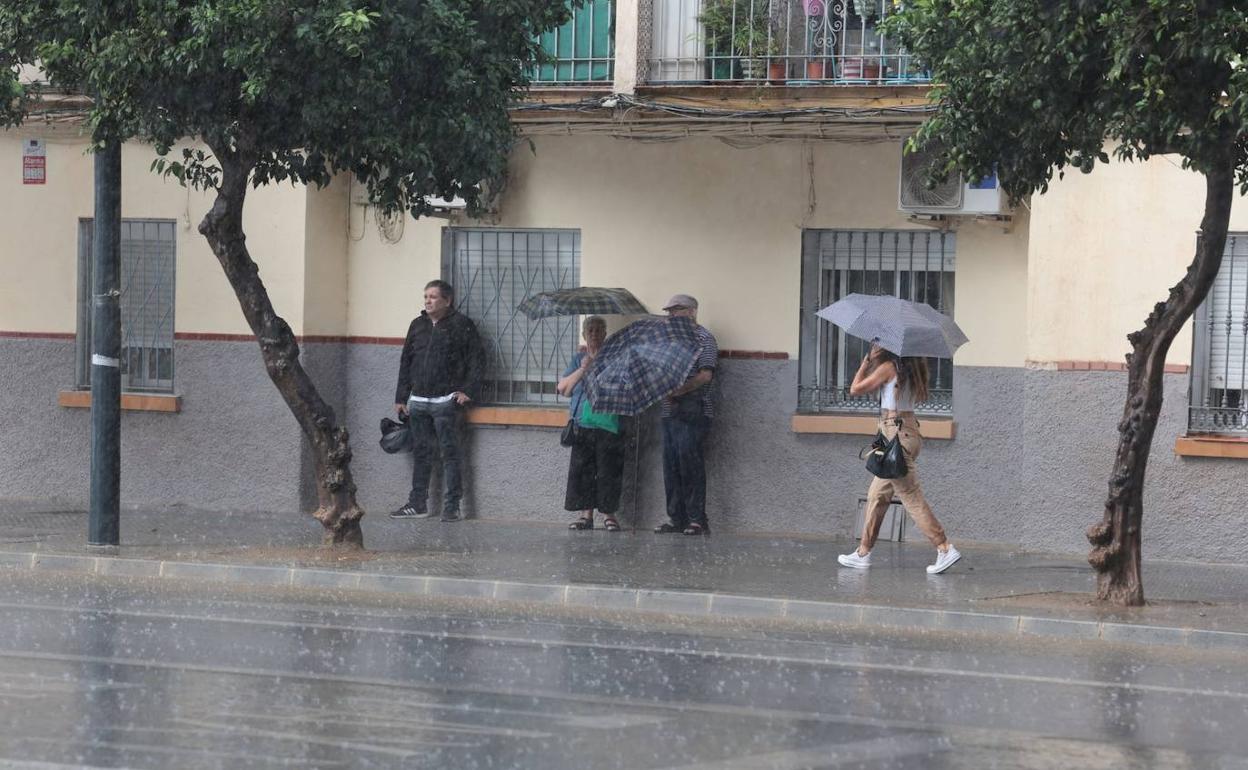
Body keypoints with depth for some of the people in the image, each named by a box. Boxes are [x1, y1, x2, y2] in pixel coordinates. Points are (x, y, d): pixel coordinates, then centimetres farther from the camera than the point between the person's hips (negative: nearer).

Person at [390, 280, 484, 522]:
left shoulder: (461, 325, -2)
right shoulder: (418, 325, 14)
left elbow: (477, 360, -3)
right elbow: (406, 362, 18)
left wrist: (468, 390, -11)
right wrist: (401, 397, 15)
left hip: (446, 401, -6)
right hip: (418, 400, 6)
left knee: (450, 452, -5)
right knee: (420, 453, 9)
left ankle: (451, 506, -3)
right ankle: (417, 504, 14)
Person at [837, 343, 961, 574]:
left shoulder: (888, 368, -11)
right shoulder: (913, 370, 11)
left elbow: (855, 389, -7)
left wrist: (866, 362, 6)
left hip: (895, 432, -9)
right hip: (909, 430, 9)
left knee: (911, 496, -8)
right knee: (877, 495, 15)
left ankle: (945, 548, -13)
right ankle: (863, 553, 19)